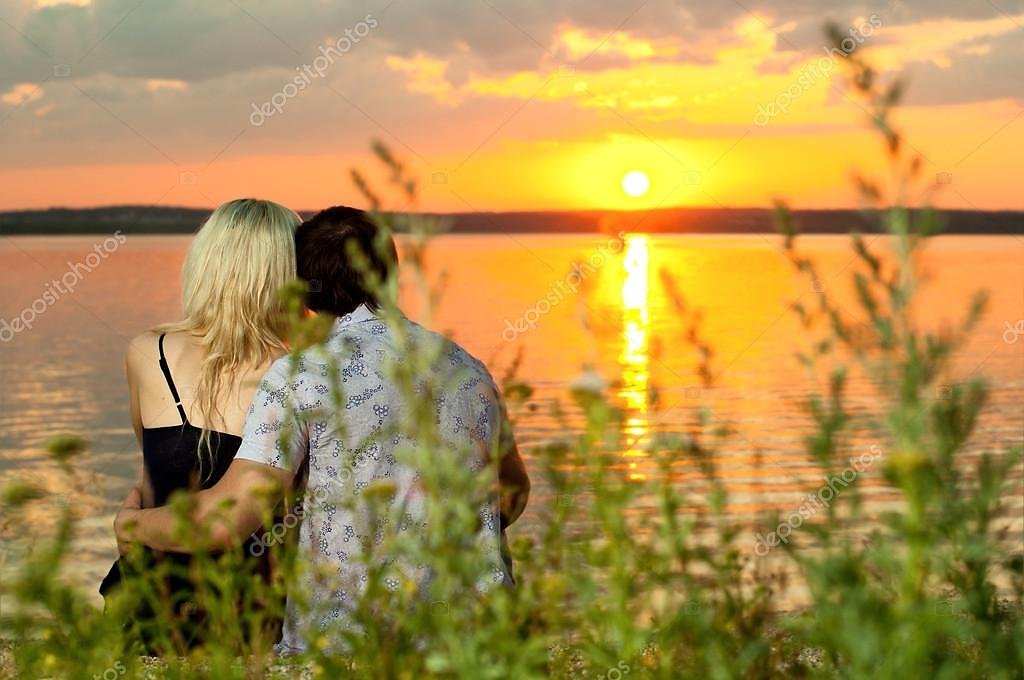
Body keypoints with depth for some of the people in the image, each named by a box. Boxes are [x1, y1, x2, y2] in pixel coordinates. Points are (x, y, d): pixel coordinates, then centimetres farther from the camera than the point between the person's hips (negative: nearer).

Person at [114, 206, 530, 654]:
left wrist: (129, 524, 6)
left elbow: (224, 519, -14)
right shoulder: (470, 369, 11)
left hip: (345, 637, -5)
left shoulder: (299, 376, -7)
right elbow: (514, 491, 28)